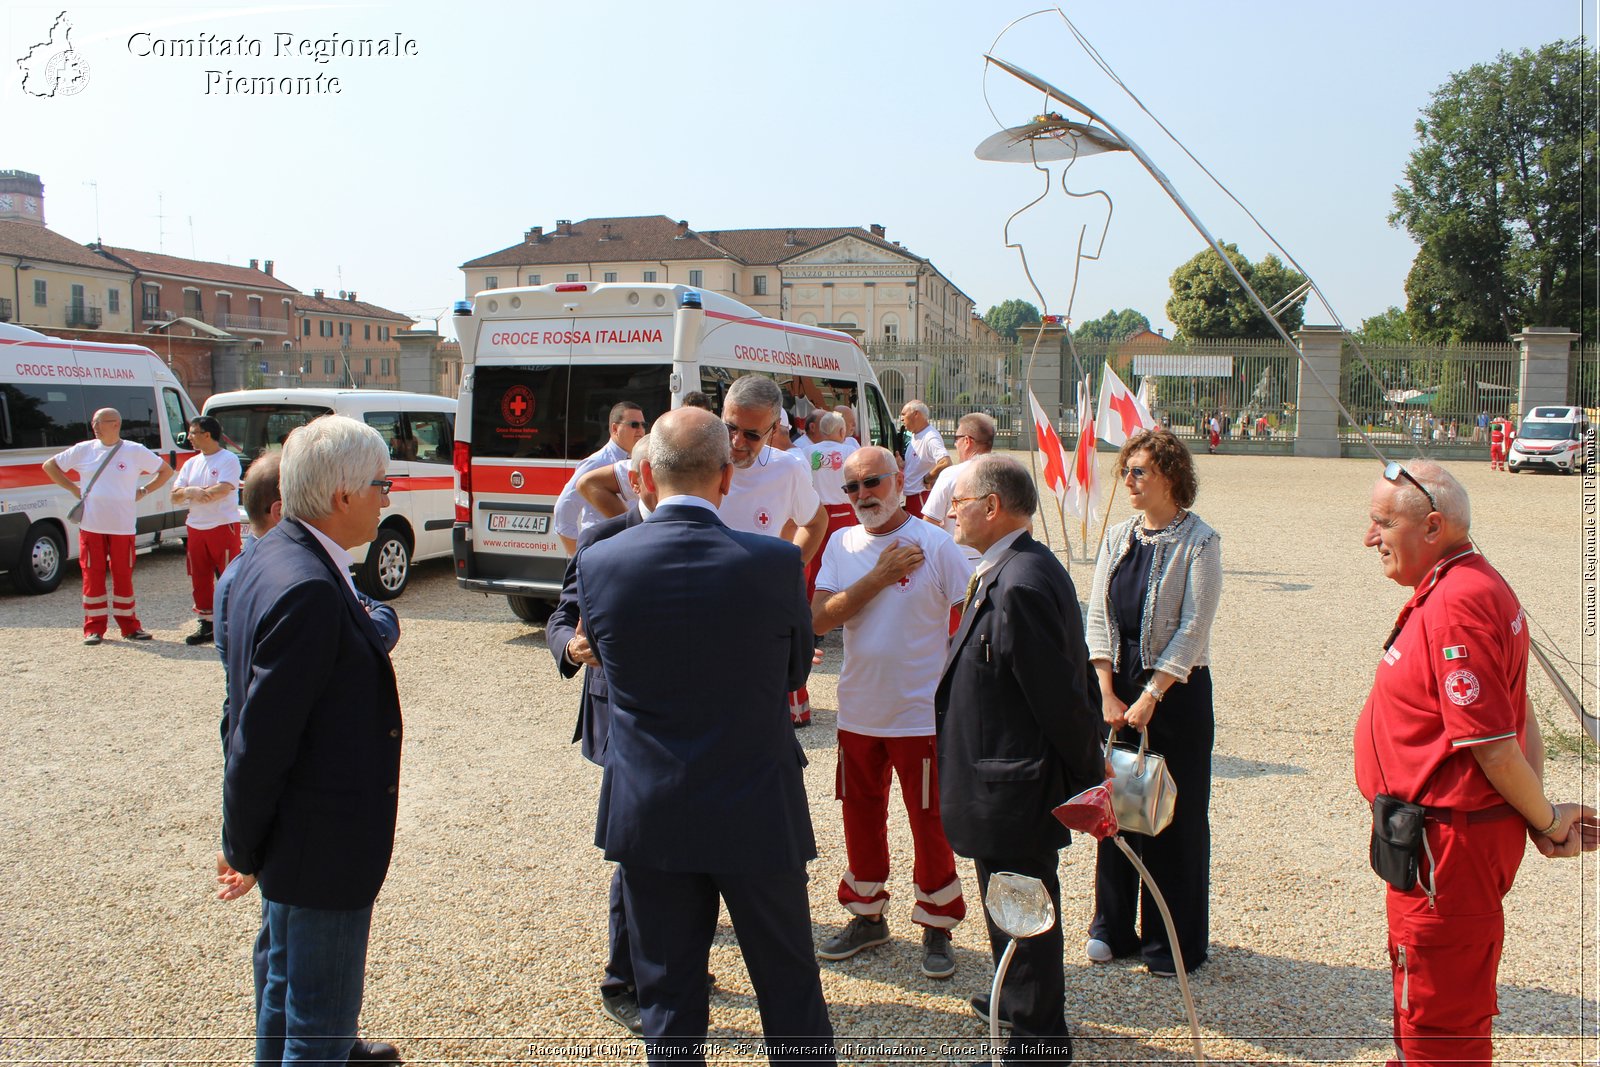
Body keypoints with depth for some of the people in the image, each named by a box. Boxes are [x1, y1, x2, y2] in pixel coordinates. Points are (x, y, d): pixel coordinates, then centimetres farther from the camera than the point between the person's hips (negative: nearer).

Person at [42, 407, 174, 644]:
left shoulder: (135, 451, 2)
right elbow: (49, 466, 17)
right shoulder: (84, 450, 6)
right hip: (91, 525, 1)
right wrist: (74, 489, 6)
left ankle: (130, 626, 13)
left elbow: (166, 470, 11)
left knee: (123, 575, 4)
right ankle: (94, 628, 10)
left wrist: (143, 491, 2)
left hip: (123, 527, -1)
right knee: (93, 576, 2)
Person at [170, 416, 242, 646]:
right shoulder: (191, 463, 17)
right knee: (199, 578, 10)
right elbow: (175, 496, 11)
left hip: (223, 526, -7)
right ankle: (206, 623, 19)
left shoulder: (229, 459, -5)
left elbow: (223, 489, -19)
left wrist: (191, 492, -9)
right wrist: (189, 491, -12)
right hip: (196, 528, 7)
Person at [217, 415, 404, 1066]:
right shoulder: (308, 590, -28)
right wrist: (244, 849, -11)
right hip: (322, 842, -10)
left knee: (288, 992, 26)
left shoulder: (269, 555, 4)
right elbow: (261, 735, -24)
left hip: (295, 834, 10)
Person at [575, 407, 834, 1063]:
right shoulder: (775, 562, -14)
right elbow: (795, 671, 0)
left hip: (647, 815, 2)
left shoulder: (598, 563, -10)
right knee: (790, 990, 17)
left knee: (668, 997, 17)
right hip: (757, 812, -1)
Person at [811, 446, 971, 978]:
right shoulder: (841, 545, 2)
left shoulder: (935, 544, -11)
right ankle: (867, 915, 34)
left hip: (920, 714, -4)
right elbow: (819, 620, -8)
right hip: (858, 712, 5)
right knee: (860, 818, 16)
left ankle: (937, 925, 23)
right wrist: (878, 578, -15)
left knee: (930, 823, 5)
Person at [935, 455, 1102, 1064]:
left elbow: (1061, 695, -24)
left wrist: (1090, 773, -14)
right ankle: (1020, 1000, 47)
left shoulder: (1021, 585, -28)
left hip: (1014, 790, -10)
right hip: (1010, 781, 10)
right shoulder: (1012, 572, 6)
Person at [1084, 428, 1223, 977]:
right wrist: (1108, 692, -4)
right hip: (1116, 686, 5)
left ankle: (1175, 940, 18)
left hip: (1176, 689, -4)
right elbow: (1098, 616, 4)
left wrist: (1151, 695, -14)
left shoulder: (1199, 541, -8)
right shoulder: (1118, 537, 7)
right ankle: (1114, 926, 25)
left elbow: (1193, 628, -12)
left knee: (1176, 816, 4)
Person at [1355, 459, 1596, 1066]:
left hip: (1448, 842, -11)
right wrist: (1540, 819, 5)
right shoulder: (1478, 588, 10)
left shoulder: (1454, 606, -25)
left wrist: (1545, 820, -9)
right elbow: (1517, 720, 12)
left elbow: (1492, 744, -25)